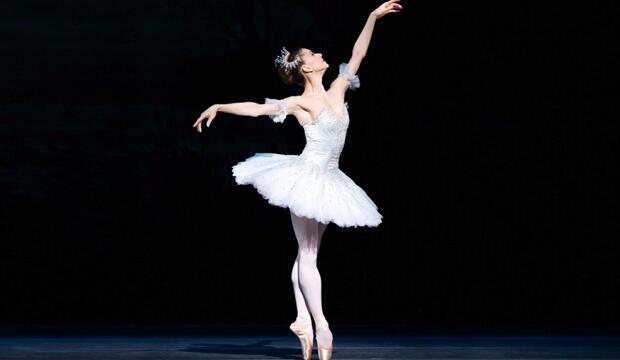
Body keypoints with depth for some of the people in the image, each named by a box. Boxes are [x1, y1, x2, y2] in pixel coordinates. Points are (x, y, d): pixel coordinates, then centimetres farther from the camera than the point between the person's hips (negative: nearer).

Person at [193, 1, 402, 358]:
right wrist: (218, 107, -20)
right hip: (306, 176, -7)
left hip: (328, 180, 7)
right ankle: (321, 327, -6)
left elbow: (357, 54, 8)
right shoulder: (300, 103, -9)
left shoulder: (336, 92, 7)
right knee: (308, 254, -4)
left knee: (308, 253, 8)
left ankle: (303, 321, 8)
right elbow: (257, 108, -12)